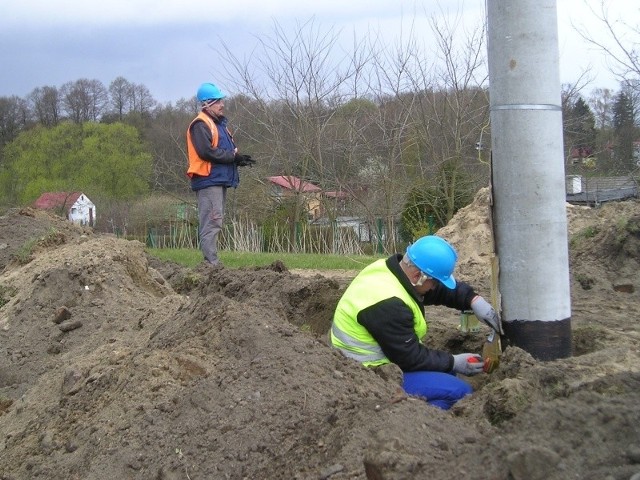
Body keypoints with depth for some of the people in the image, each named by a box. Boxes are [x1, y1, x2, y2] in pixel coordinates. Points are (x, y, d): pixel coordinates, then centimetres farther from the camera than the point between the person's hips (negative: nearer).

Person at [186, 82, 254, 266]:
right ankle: (212, 263, -15)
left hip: (220, 180, 10)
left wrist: (240, 159, 2)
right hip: (208, 181, -10)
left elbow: (228, 151, 23)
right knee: (211, 223, -13)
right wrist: (233, 157, -14)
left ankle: (212, 263, 14)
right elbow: (206, 151, -20)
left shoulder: (219, 124, 22)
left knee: (215, 223, 10)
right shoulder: (200, 124, -9)